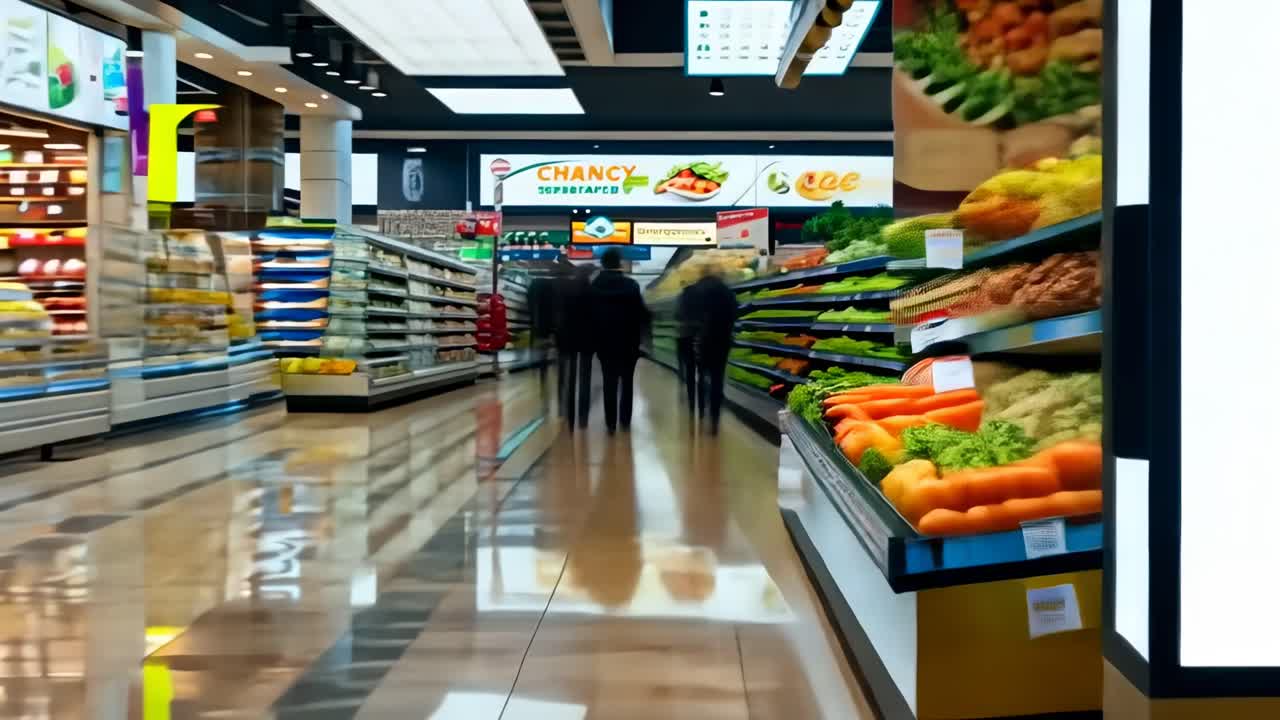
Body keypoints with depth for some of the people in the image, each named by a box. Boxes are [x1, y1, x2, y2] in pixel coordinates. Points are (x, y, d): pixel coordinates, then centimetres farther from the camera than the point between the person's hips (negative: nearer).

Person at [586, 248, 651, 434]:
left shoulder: (594, 286, -2)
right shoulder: (631, 285, -10)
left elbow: (590, 313, 2)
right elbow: (640, 312, -9)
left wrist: (595, 337, 9)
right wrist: (640, 335, 3)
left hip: (604, 340, 2)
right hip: (627, 340, -2)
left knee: (609, 381, 6)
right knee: (627, 381, 10)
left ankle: (611, 422, 3)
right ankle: (625, 420, 9)